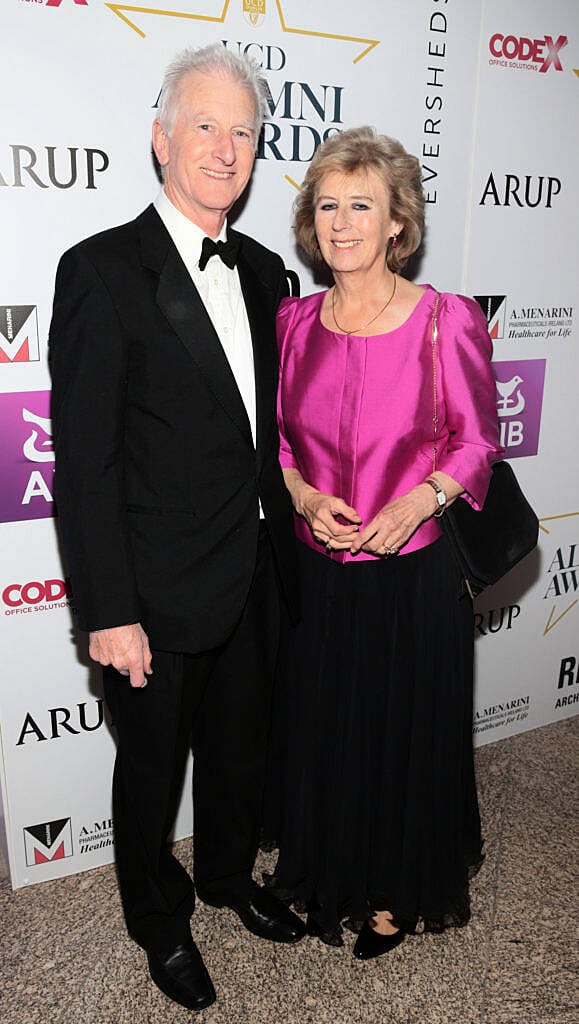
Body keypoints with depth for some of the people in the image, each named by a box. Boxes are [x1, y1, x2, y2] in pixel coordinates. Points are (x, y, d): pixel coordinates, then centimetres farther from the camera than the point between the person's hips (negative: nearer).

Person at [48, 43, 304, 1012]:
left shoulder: (263, 271, 6)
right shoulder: (102, 270, -14)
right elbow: (84, 463, -17)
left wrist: (290, 533, 7)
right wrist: (109, 614, -17)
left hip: (254, 577, 6)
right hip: (160, 593, -6)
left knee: (241, 746, 24)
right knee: (152, 765, 17)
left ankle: (229, 876, 52)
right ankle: (160, 920, 44)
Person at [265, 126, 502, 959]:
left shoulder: (448, 320, -11)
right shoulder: (295, 321, 0)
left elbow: (476, 439, -4)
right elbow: (279, 434, 9)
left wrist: (418, 500, -21)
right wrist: (303, 494, -10)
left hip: (413, 574, -3)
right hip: (315, 571, 3)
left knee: (406, 732, 15)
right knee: (319, 729, 19)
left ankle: (397, 891, 43)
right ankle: (326, 872, 48)